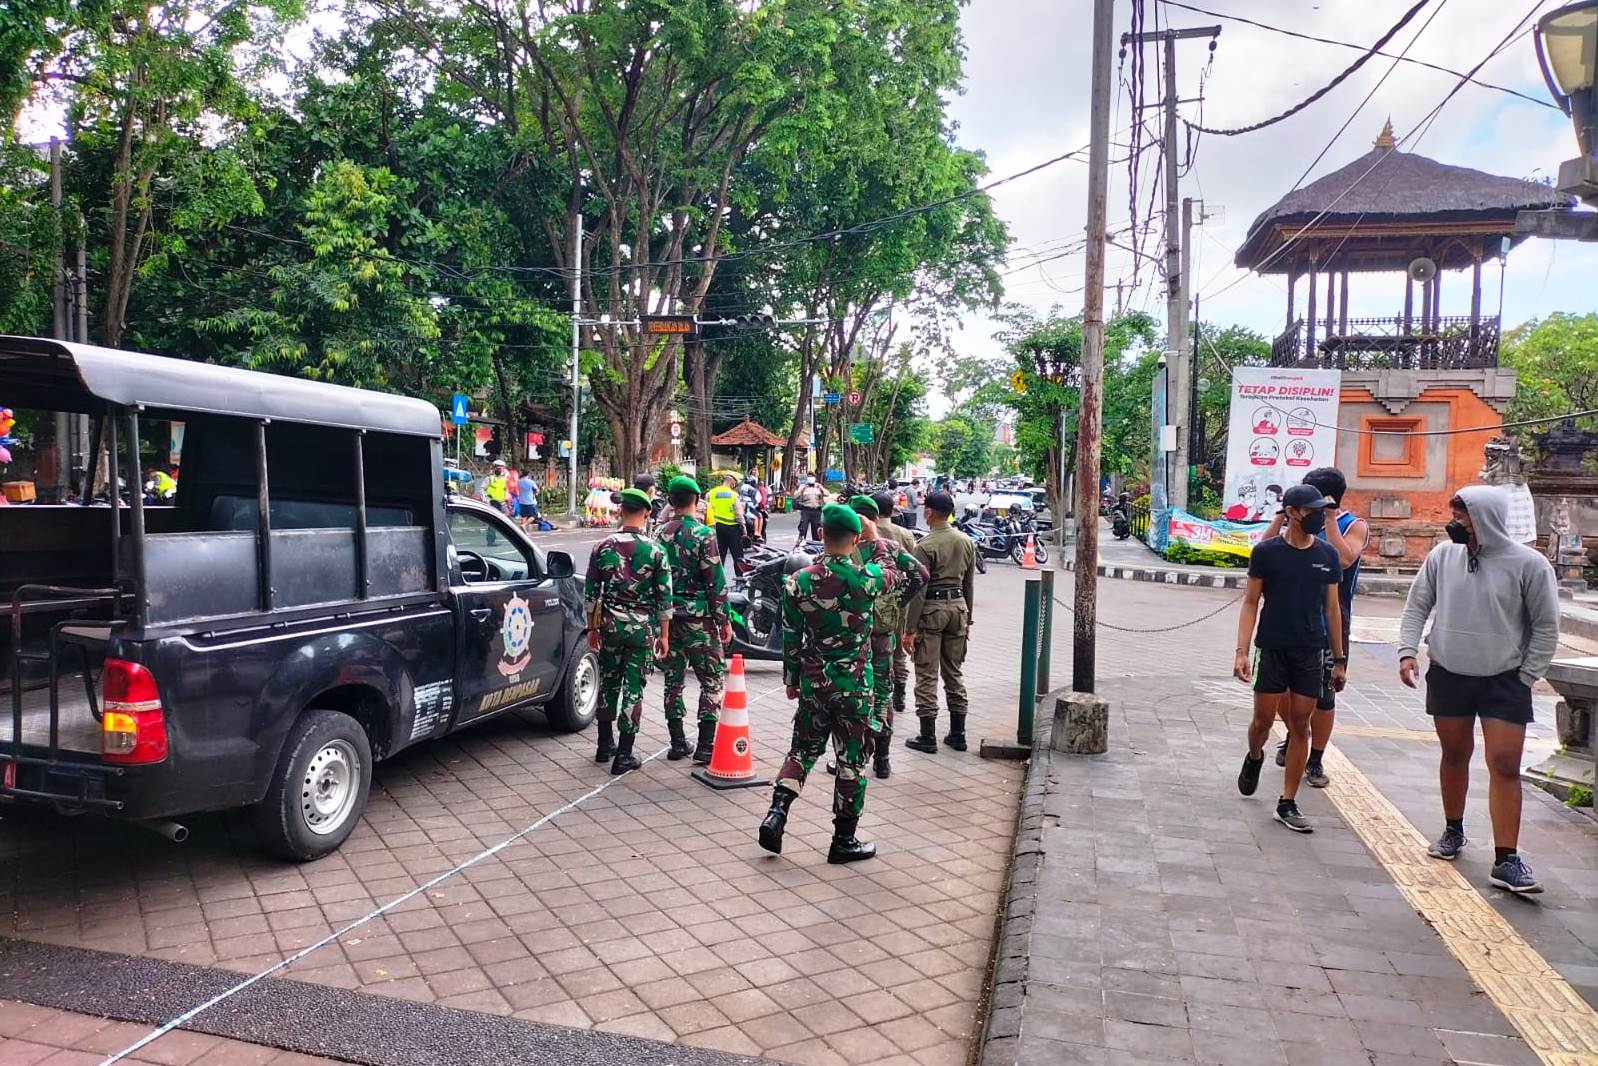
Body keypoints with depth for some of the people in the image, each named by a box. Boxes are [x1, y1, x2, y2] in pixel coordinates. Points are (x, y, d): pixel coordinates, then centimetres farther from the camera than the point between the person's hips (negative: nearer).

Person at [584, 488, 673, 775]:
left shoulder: (603, 547, -2)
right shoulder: (655, 551, -8)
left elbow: (591, 592, 3)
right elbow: (665, 598, -7)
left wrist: (593, 627, 13)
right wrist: (664, 635, 2)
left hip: (610, 625, 2)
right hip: (642, 628, -2)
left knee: (608, 682, 18)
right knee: (633, 688, 4)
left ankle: (605, 745, 27)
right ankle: (623, 756, 7)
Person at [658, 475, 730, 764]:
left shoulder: (660, 534, 4)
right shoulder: (703, 534, -11)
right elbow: (715, 581, -12)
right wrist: (724, 619, -5)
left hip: (668, 615, 5)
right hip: (698, 616, -5)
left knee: (673, 680, 12)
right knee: (711, 680, 4)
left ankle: (678, 743, 17)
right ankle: (706, 745, 1)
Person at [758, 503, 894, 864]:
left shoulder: (798, 581, -7)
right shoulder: (866, 578, -13)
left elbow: (790, 639, 1)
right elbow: (889, 573, 13)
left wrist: (791, 680, 14)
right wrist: (875, 539, 25)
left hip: (812, 682, 2)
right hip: (854, 684, -2)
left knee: (803, 749, 19)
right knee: (852, 760, 9)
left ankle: (776, 813, 7)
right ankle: (844, 840, 18)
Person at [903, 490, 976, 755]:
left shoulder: (926, 546, -14)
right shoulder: (967, 542, 6)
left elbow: (918, 590, -14)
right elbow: (970, 585, 12)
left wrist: (909, 629, -10)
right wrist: (967, 619, 21)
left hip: (931, 609, -6)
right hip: (958, 606, 6)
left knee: (927, 676, 1)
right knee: (955, 673, 14)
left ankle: (927, 737, 4)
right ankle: (958, 735, 19)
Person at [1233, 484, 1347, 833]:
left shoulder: (1327, 555, 4)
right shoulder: (1266, 552, -5)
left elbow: (1332, 608, 9)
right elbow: (1251, 602, -3)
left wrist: (1339, 659, 9)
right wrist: (1241, 651, -11)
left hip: (1310, 653, 3)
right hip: (1271, 650, -2)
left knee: (1300, 725, 4)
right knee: (1263, 719, 1)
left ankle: (1287, 804, 13)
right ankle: (1254, 757, 37)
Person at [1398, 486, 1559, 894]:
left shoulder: (1528, 564, -10)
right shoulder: (1442, 556, -2)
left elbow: (1546, 627, -2)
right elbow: (1417, 606, 7)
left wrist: (1525, 678, -5)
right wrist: (1408, 651, -5)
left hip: (1504, 681, -2)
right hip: (1448, 676, 3)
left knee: (1505, 766, -5)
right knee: (1454, 755, 14)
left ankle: (1506, 860, 0)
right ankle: (1453, 830, 33)